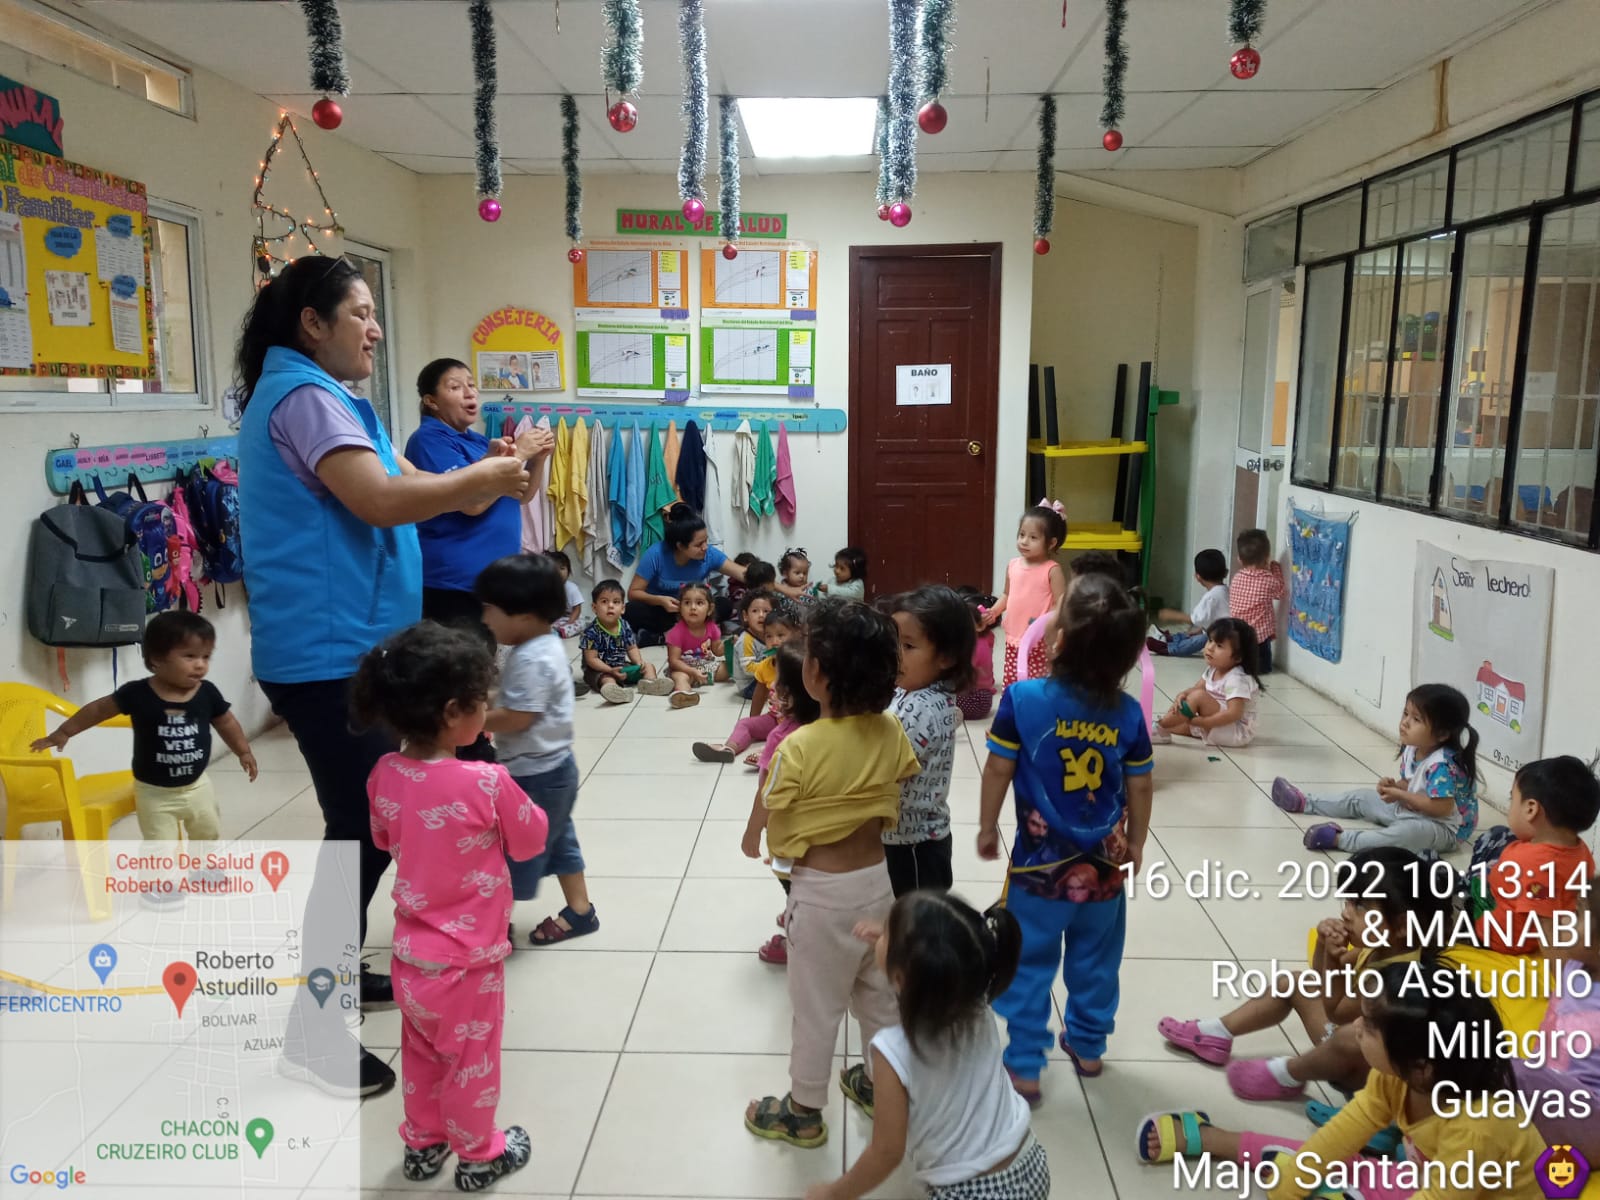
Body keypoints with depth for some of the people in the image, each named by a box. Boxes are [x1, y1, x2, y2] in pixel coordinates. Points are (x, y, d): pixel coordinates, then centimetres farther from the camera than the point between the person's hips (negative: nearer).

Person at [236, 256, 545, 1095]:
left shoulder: (320, 396, 18)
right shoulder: (302, 396, -15)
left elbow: (399, 486, 15)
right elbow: (382, 502, -26)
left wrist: (489, 473, 1)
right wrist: (485, 476, -13)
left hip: (344, 647, 11)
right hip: (327, 654, -11)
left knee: (365, 819, 19)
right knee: (364, 828, -5)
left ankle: (335, 971, 34)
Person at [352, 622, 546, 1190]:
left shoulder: (384, 775, -11)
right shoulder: (486, 782, -28)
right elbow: (530, 841, -10)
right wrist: (515, 801, 6)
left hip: (410, 954, 5)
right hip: (467, 960, -5)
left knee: (422, 1055, 26)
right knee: (472, 1062, 17)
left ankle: (423, 1144, 45)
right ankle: (479, 1155, 37)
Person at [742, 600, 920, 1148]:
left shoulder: (800, 747, -25)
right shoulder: (892, 732, -8)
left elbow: (763, 828, -12)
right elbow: (894, 806, 3)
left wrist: (753, 841, 8)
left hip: (822, 892, -5)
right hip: (878, 880, 6)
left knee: (815, 1008, 13)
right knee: (880, 993, 24)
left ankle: (803, 1111, 32)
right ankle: (878, 1083, 45)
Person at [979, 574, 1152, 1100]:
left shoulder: (1023, 698, -18)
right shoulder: (1129, 713, -9)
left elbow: (999, 769, -10)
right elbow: (1139, 786, 0)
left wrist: (987, 828, 6)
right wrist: (1136, 842, 17)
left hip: (1040, 863, -3)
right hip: (1104, 863, 3)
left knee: (1030, 965, 11)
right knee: (1095, 962, 22)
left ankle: (1024, 1066, 19)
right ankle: (1087, 1046, 39)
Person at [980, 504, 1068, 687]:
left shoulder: (1052, 570, -12)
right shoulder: (1013, 565, 4)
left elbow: (1061, 605, -13)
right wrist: (993, 612, 2)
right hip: (1013, 639, 6)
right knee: (1009, 685, 13)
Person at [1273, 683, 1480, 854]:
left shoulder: (1442, 765, -30)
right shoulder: (1412, 750, -2)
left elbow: (1442, 808, -33)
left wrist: (1400, 795, -27)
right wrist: (1394, 787, -11)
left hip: (1443, 827, -10)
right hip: (1410, 810, 10)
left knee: (1410, 831, -43)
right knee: (1360, 797, 16)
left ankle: (1341, 839, -47)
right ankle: (1305, 803, 27)